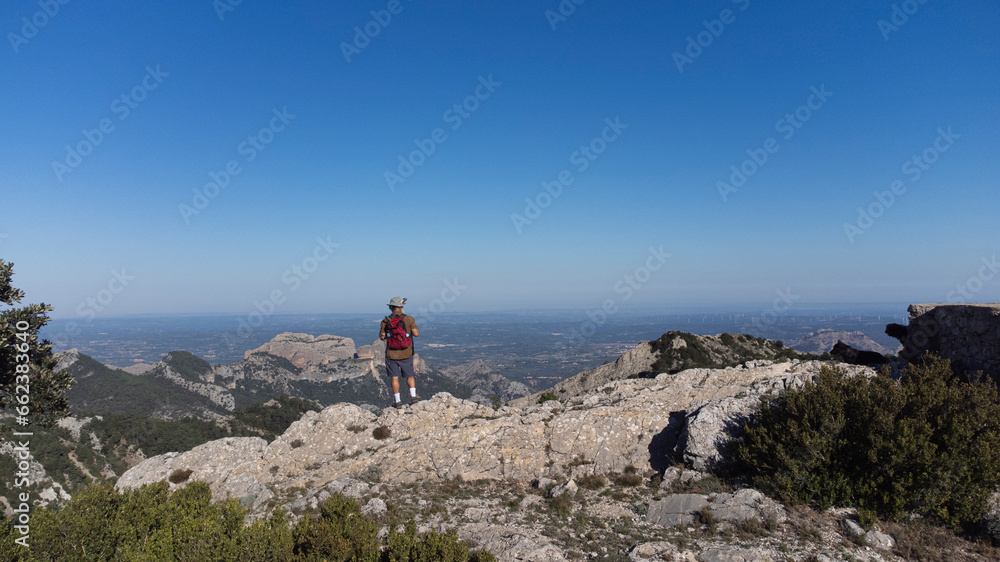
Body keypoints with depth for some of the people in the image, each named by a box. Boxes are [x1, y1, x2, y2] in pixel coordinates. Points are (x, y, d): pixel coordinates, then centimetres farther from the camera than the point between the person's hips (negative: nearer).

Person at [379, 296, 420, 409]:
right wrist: (417, 329, 12)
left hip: (392, 354, 0)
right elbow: (416, 333, -9)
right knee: (409, 376, 17)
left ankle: (397, 401, 8)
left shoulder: (386, 321, -6)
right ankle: (413, 396, 6)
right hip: (406, 354, 0)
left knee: (394, 378, 7)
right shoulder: (409, 319, -8)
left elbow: (382, 337, -1)